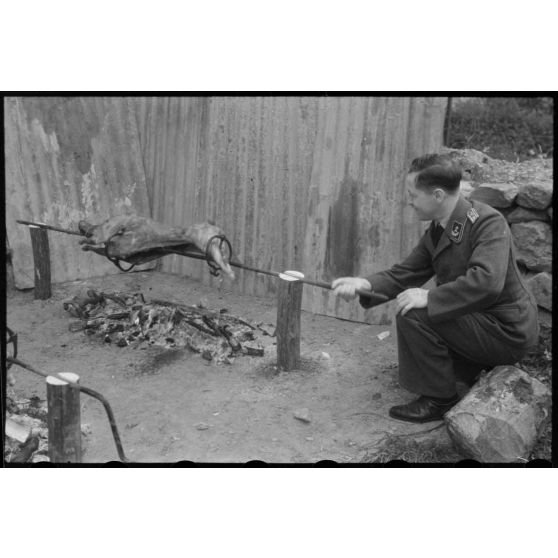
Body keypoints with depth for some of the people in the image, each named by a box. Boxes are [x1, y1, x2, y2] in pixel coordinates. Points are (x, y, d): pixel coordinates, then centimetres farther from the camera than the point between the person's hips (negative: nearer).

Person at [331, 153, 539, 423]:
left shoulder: (488, 222, -21)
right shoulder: (436, 231, 6)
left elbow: (486, 282, -35)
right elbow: (404, 273, 5)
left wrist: (429, 297, -31)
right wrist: (365, 284, -12)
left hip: (506, 331, -9)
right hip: (481, 320, 9)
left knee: (413, 314, -22)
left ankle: (439, 399, -5)